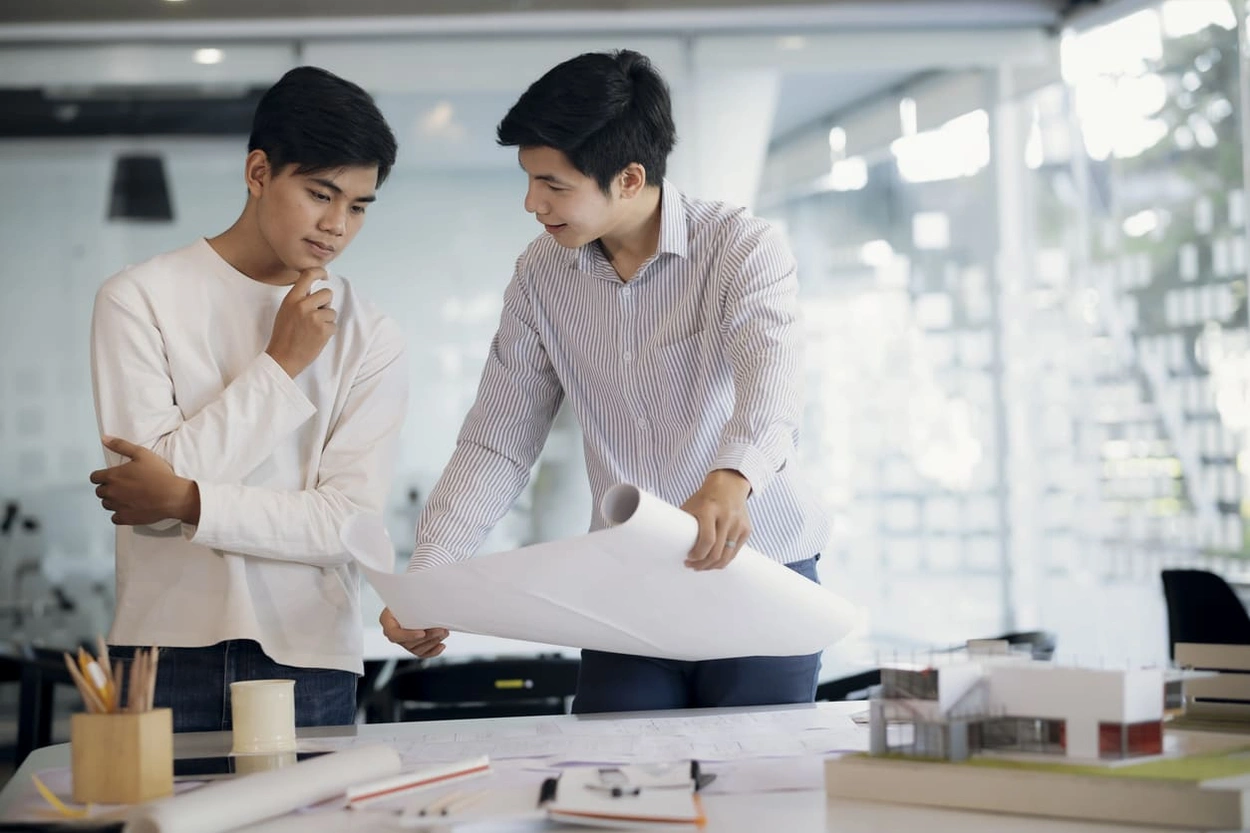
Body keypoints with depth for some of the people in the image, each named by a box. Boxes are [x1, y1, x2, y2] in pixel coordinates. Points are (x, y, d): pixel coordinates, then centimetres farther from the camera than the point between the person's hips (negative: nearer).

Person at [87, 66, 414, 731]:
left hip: (310, 659, 1)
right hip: (168, 655, -1)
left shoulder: (371, 341, 3)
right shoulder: (140, 299, 0)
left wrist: (188, 501, -16)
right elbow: (148, 483, -11)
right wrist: (280, 366, -8)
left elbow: (351, 524, -7)